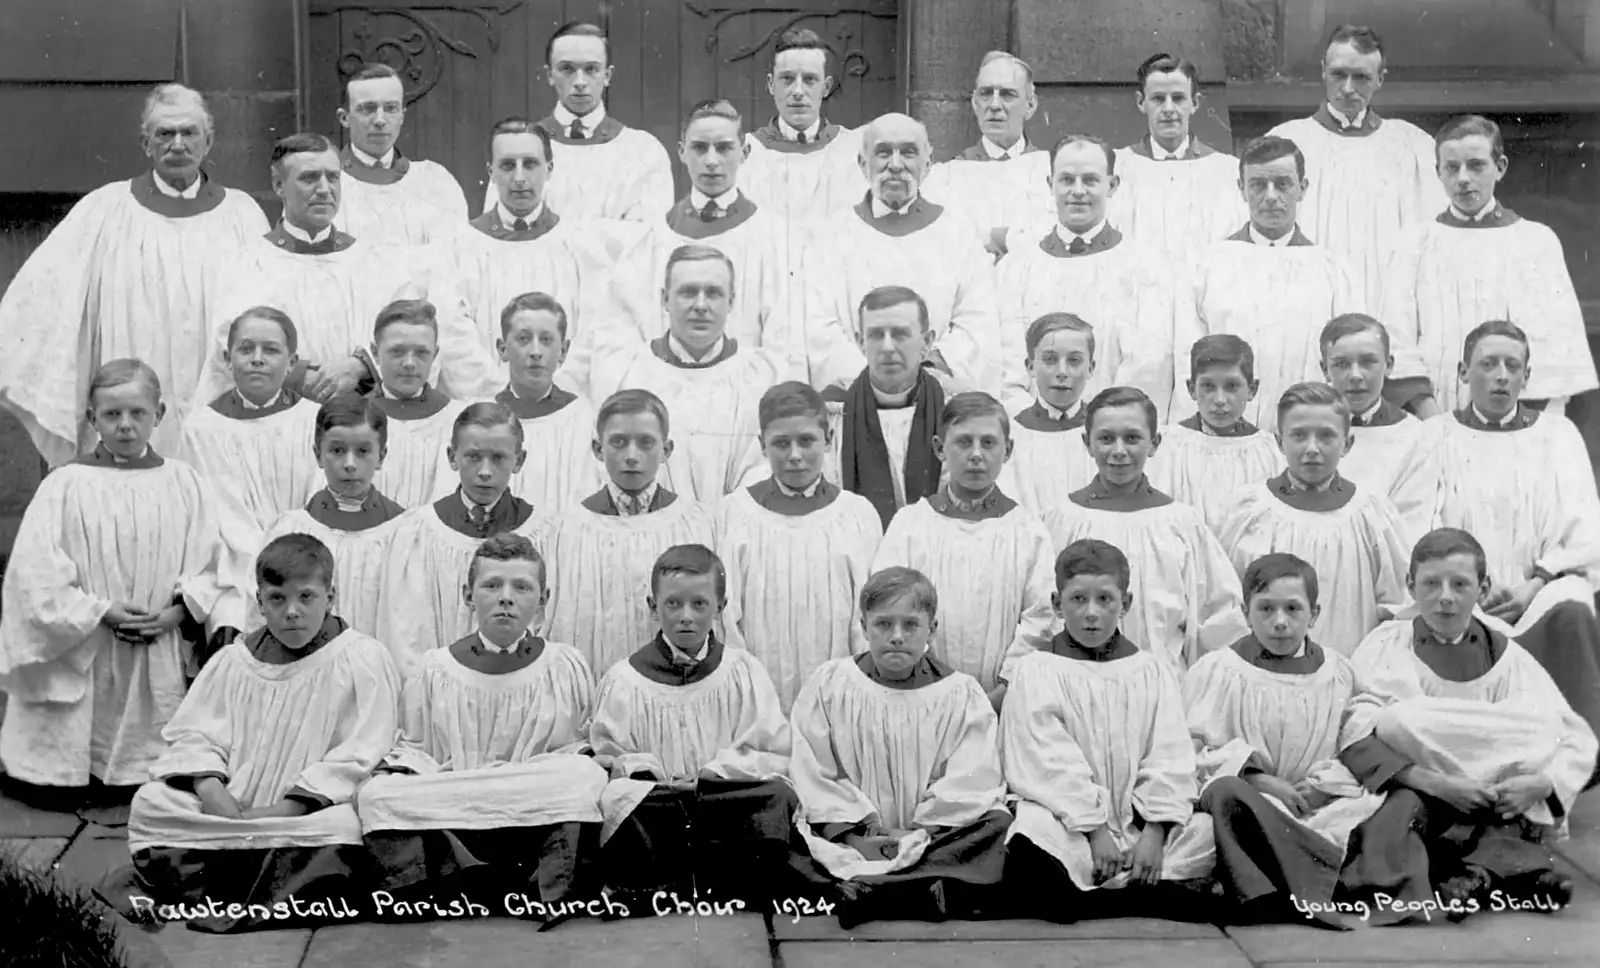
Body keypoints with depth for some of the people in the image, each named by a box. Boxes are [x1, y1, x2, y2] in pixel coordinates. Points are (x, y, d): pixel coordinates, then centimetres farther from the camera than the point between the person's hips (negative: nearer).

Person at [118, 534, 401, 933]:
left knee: (340, 826, -36)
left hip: (305, 813, -4)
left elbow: (355, 759, -13)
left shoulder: (363, 660, -5)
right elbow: (194, 734, 6)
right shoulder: (234, 659, 11)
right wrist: (212, 792, -16)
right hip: (229, 808, 5)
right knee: (150, 802, -15)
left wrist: (277, 812, -20)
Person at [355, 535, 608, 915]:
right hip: (442, 822, 1)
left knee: (582, 778, -32)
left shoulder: (568, 667, 12)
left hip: (541, 820, -1)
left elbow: (588, 748, 13)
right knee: (378, 794, -26)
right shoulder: (434, 669, 13)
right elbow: (411, 746, 17)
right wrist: (404, 769, -7)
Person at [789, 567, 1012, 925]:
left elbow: (969, 784, -3)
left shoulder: (962, 694, 6)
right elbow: (814, 774, -2)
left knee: (1000, 826, -27)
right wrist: (852, 834, -14)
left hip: (936, 836, 0)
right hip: (850, 838, 0)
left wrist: (921, 833, -16)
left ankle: (864, 889, -38)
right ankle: (928, 890, -40)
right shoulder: (828, 684, 6)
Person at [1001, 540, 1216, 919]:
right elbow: (1050, 761, -7)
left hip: (1139, 824, 4)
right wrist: (1095, 831, -15)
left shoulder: (1153, 672, 12)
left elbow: (1168, 757, 4)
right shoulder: (1035, 671, 2)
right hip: (1070, 820, -4)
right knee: (1034, 832, -35)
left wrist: (1154, 832, -11)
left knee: (1210, 830, -21)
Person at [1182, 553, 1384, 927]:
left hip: (1321, 802, 2)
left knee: (1376, 805, -26)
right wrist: (1261, 780, -14)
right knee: (1227, 794, -36)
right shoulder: (1216, 670, 4)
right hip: (1250, 794, -2)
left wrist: (1321, 787, -12)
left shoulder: (1337, 672, 11)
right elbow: (1199, 747, -4)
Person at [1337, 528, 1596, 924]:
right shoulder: (1386, 647, 6)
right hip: (1411, 791, -2)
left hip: (1497, 805, 2)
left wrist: (1540, 784, -14)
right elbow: (1357, 741, -10)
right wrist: (1436, 783, -21)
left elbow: (1578, 741, 7)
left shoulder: (1505, 654, 13)